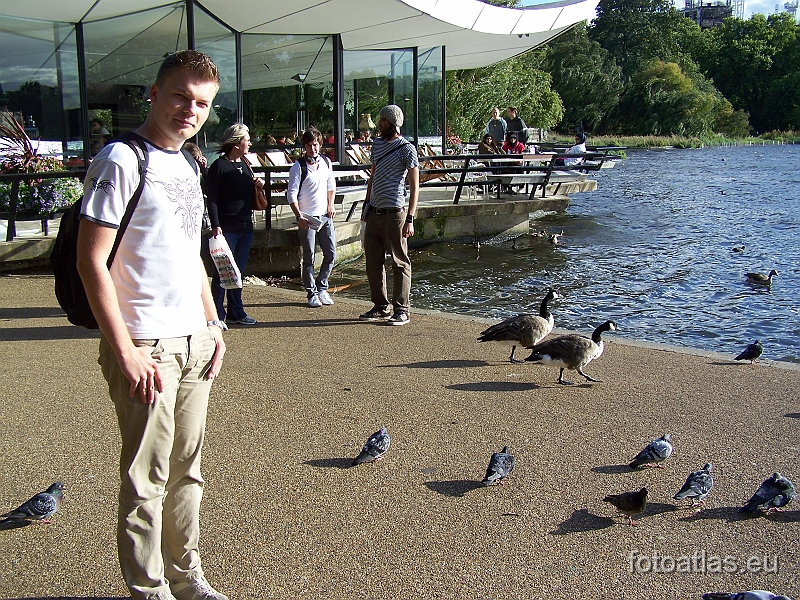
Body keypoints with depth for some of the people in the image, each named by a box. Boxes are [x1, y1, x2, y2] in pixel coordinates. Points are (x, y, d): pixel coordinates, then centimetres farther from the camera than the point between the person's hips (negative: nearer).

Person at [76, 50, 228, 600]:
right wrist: (125, 351, -18)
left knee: (187, 468, 15)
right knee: (147, 478, 2)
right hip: (147, 346, -8)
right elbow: (92, 261, -15)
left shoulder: (186, 164, 14)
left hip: (195, 340, 8)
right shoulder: (122, 161, -11)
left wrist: (213, 323, 16)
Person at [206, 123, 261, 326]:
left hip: (246, 226, 7)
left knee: (239, 271, 12)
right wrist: (215, 226, -19)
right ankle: (217, 315, 3)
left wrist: (258, 185, 3)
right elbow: (212, 199, -12)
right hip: (227, 227, -7)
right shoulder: (219, 166, -8)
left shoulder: (245, 165, 15)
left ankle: (236, 313, 20)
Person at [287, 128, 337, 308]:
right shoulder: (298, 167, -7)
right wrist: (299, 216, -19)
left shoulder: (326, 163, 8)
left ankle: (321, 287, 22)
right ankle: (312, 293, 10)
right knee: (309, 257, 0)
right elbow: (292, 194, -9)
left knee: (331, 254, 4)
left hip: (325, 216, 5)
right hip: (307, 218, -5)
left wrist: (330, 205, 10)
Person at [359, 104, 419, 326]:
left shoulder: (406, 149, -7)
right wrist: (367, 204, 18)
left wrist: (410, 219, -16)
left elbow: (414, 186, -9)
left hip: (394, 212, -7)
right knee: (373, 261, 10)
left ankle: (402, 310, 6)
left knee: (400, 262, 0)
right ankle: (380, 307, 21)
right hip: (375, 212, 7)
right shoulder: (377, 144, 15)